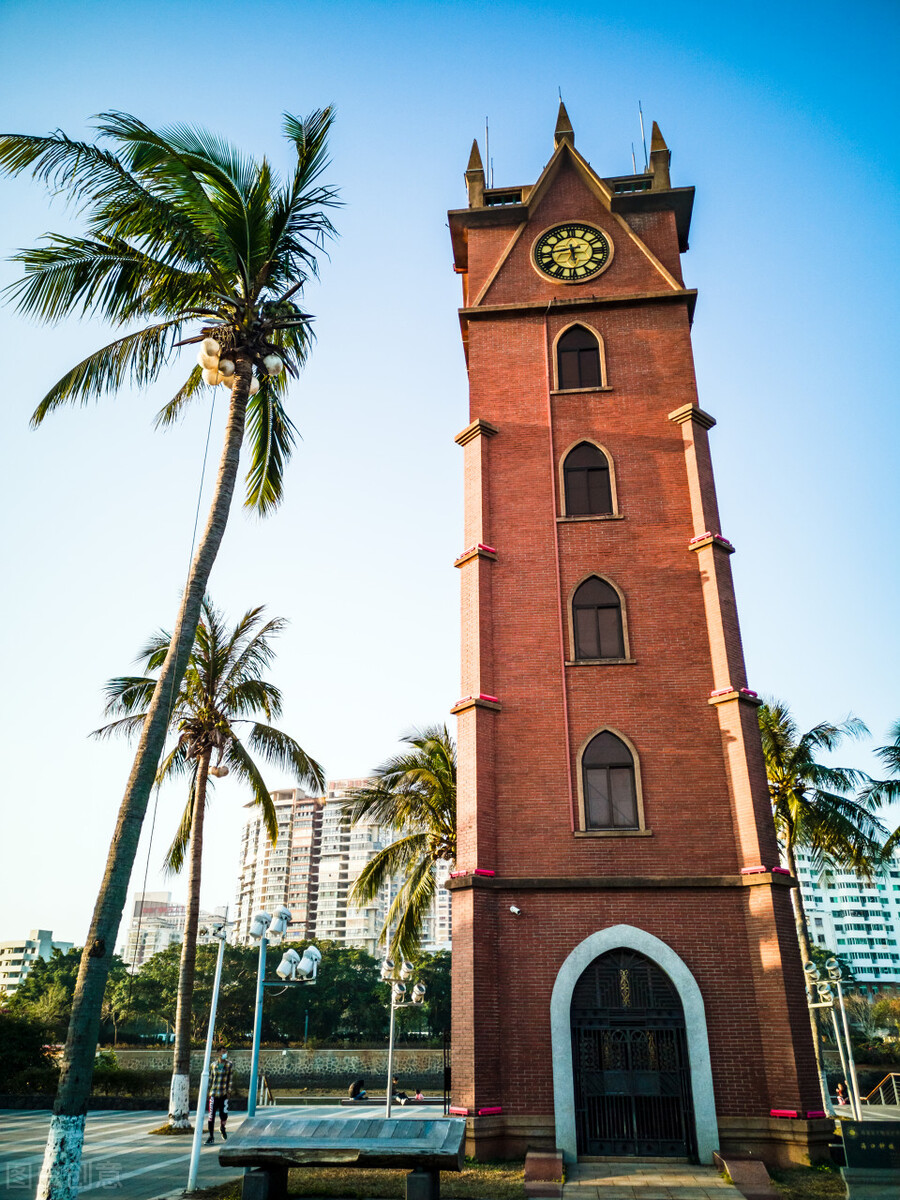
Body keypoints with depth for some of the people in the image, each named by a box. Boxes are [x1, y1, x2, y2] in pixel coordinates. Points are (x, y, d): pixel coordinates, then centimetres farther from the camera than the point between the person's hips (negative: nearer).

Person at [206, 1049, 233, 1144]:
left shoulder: (229, 1065, 2)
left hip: (224, 1094, -1)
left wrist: (229, 1090, -3)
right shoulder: (213, 1065, 5)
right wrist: (208, 1091, 11)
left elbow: (230, 1079, 3)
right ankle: (211, 1136, 15)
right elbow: (210, 1078, 13)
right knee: (211, 1115, 0)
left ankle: (222, 1128, 31)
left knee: (224, 1114, -2)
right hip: (213, 1094, 1)